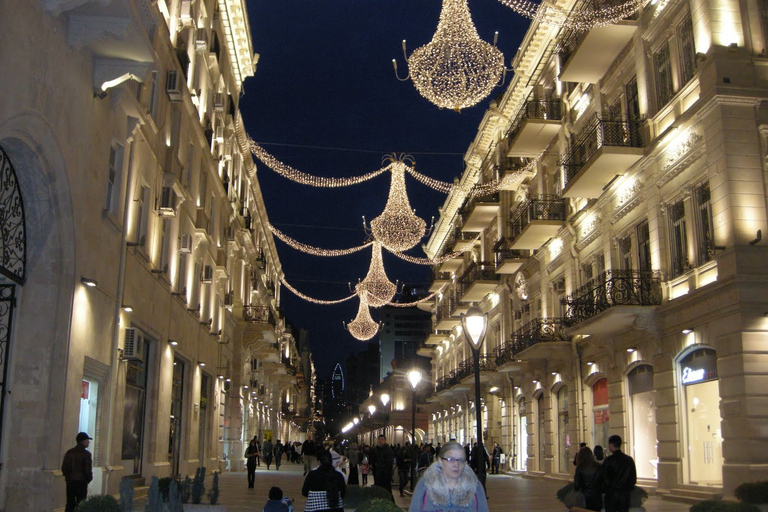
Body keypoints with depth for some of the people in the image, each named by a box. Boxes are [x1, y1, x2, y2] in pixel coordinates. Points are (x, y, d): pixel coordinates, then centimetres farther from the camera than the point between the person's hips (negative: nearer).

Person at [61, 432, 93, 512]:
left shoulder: (69, 452, 5)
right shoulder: (86, 454, -11)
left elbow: (64, 467, 5)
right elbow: (88, 470, -13)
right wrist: (88, 479, 5)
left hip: (70, 482, 5)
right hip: (81, 482, -5)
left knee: (70, 503, 11)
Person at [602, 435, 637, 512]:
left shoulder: (608, 460, -11)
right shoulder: (629, 460, 2)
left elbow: (604, 478, -10)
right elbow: (634, 478, 7)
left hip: (611, 493, -4)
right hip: (625, 493, 4)